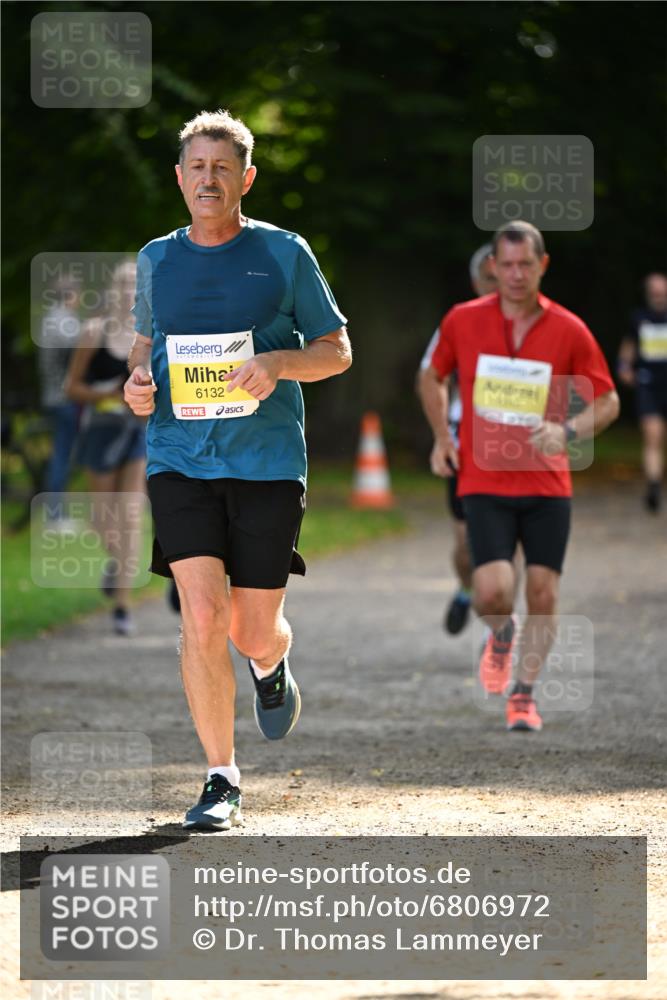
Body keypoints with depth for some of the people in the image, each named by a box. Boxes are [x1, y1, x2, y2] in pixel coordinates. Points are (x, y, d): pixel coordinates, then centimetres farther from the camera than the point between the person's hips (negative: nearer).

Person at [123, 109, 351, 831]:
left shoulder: (284, 254, 2)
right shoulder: (156, 260, 10)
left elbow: (337, 350, 6)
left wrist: (277, 363, -14)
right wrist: (137, 380, 4)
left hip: (268, 464, -1)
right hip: (179, 463, 1)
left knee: (253, 633, 1)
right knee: (203, 617, -14)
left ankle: (270, 666, 41)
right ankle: (221, 779, -2)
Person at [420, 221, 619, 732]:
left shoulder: (569, 331, -3)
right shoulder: (463, 321, 0)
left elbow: (608, 401, 4)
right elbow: (433, 378, 18)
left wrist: (566, 432, -15)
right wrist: (442, 437, 5)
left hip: (546, 484, 1)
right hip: (484, 483, -1)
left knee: (543, 595, -1)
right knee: (493, 590, -15)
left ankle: (524, 694, 18)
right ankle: (501, 633, 22)